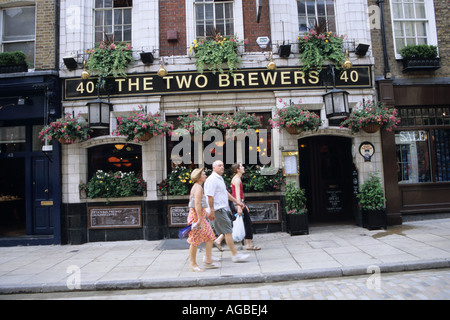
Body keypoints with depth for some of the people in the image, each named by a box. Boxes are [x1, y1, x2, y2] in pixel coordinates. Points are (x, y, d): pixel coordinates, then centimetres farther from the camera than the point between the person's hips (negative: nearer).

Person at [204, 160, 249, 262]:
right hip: (218, 210, -10)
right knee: (228, 231, -6)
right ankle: (235, 255, 1)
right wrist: (212, 211, -21)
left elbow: (226, 193, 27)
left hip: (223, 208, 10)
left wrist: (237, 202, 25)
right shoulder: (212, 179, -13)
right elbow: (210, 196, -19)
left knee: (215, 233, 13)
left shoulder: (220, 178, 19)